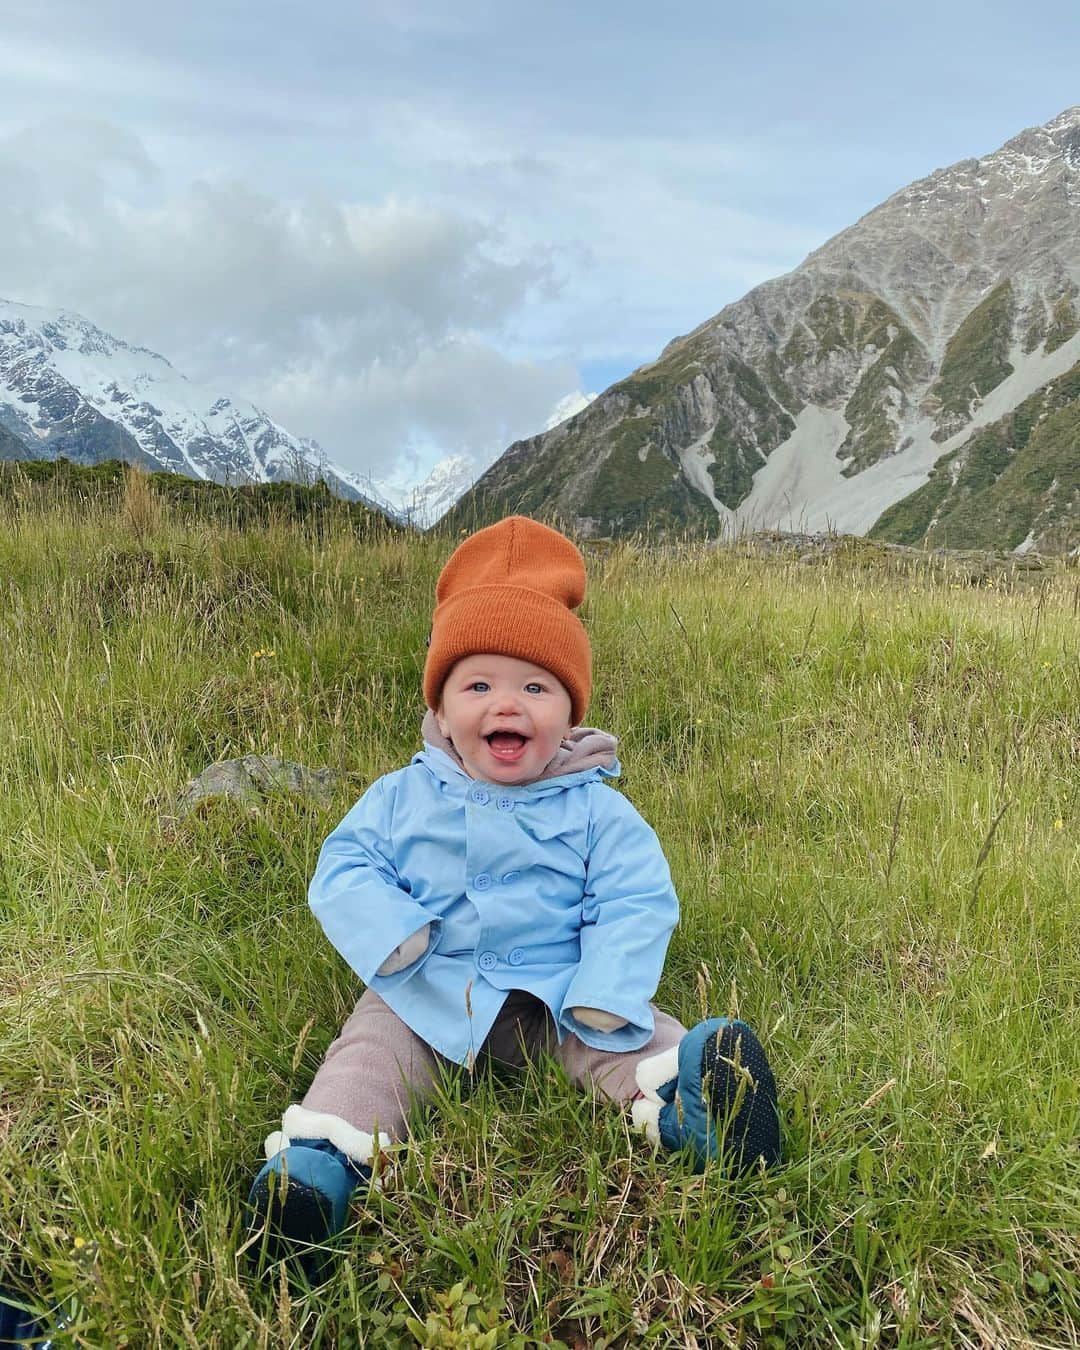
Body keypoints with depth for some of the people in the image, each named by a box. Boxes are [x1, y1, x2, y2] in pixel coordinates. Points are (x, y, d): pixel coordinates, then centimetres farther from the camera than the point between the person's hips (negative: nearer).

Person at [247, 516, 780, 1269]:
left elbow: (637, 905, -7)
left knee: (640, 1041, -21)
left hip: (562, 994, -1)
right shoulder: (402, 798, 2)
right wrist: (389, 930, -20)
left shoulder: (596, 810, -3)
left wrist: (607, 994, -22)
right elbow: (342, 868, 0)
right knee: (370, 1048, -18)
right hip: (428, 995, 2)